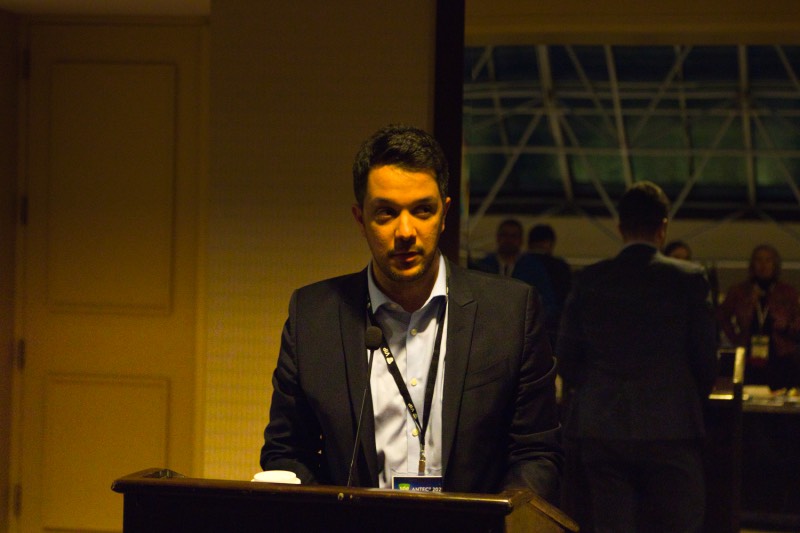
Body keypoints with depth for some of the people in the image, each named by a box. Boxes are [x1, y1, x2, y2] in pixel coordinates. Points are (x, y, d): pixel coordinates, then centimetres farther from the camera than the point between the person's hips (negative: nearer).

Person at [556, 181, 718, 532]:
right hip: (671, 431, -2)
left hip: (599, 430, 2)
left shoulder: (589, 280, 3)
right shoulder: (688, 278, -2)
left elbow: (566, 360, 6)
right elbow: (705, 359, 0)